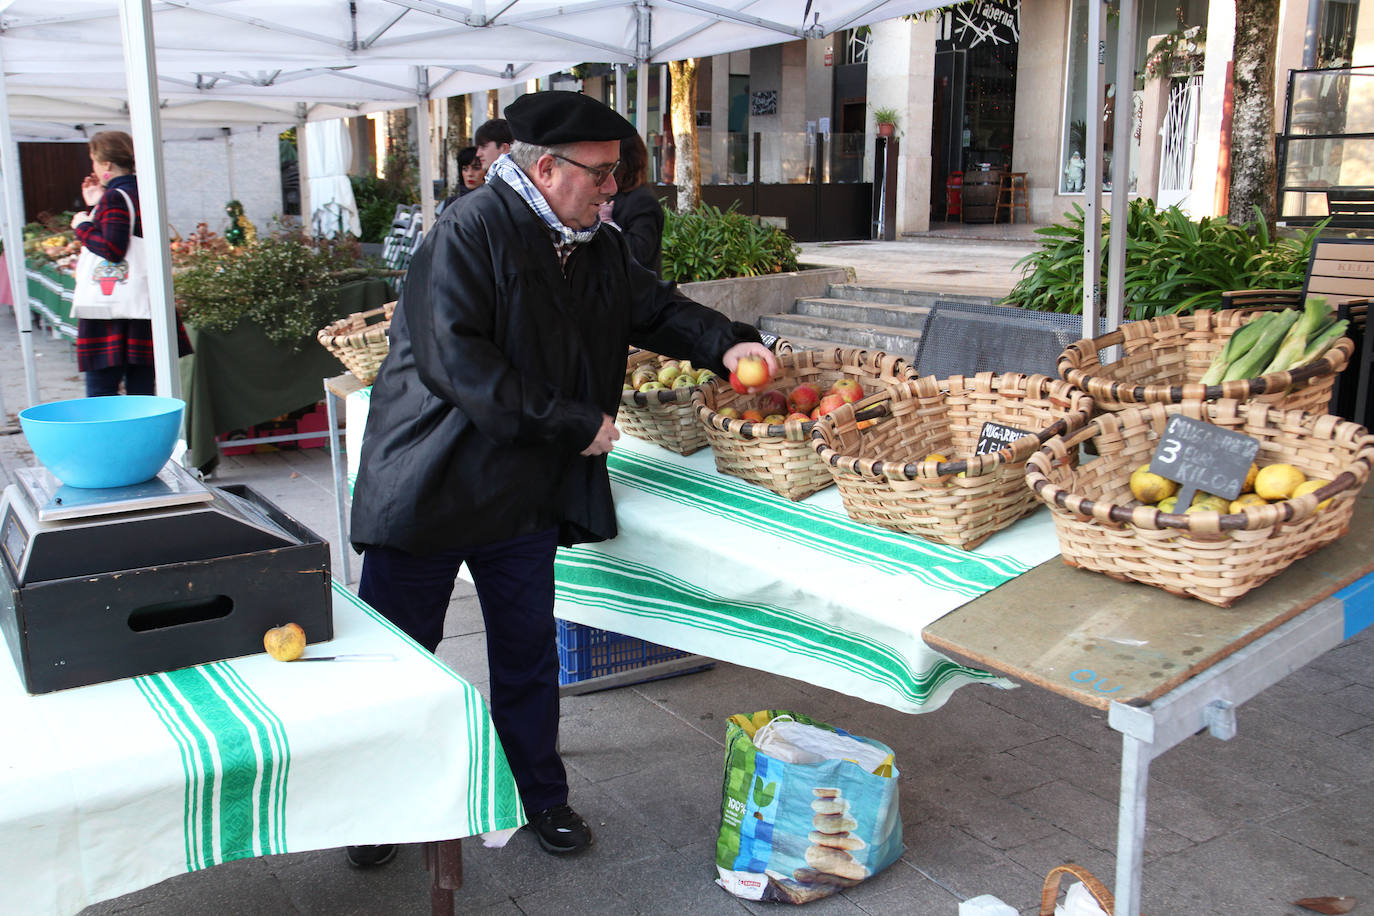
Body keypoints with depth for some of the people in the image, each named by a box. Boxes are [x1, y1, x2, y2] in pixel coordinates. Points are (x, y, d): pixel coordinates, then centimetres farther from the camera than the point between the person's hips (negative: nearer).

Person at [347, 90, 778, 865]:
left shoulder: (600, 249, 6)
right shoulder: (470, 234, -18)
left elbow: (654, 307, 19)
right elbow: (455, 362, -26)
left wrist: (726, 343, -1)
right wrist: (574, 425, -24)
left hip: (527, 497, 6)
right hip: (429, 491, -6)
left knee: (529, 656, 16)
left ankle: (542, 796, 34)